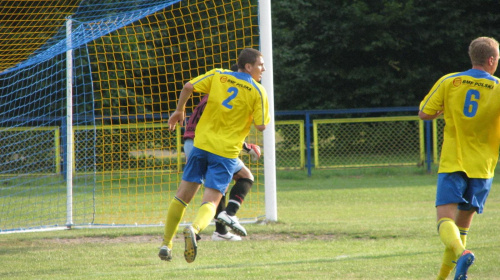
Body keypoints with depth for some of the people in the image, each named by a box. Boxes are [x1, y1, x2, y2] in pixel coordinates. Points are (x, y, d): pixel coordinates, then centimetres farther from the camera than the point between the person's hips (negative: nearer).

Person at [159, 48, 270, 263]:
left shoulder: (218, 75, 5)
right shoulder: (258, 92, -3)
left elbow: (188, 87, -3)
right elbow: (261, 126, -6)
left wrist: (179, 110, 12)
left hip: (202, 143, 3)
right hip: (227, 151, -3)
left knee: (183, 196, 13)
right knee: (210, 202, -7)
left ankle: (166, 243, 16)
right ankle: (195, 228, -39)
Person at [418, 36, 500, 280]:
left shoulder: (449, 82, 0)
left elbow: (424, 114, 4)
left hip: (452, 163, -2)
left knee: (445, 217, -11)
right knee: (464, 222, 15)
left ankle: (461, 253, -41)